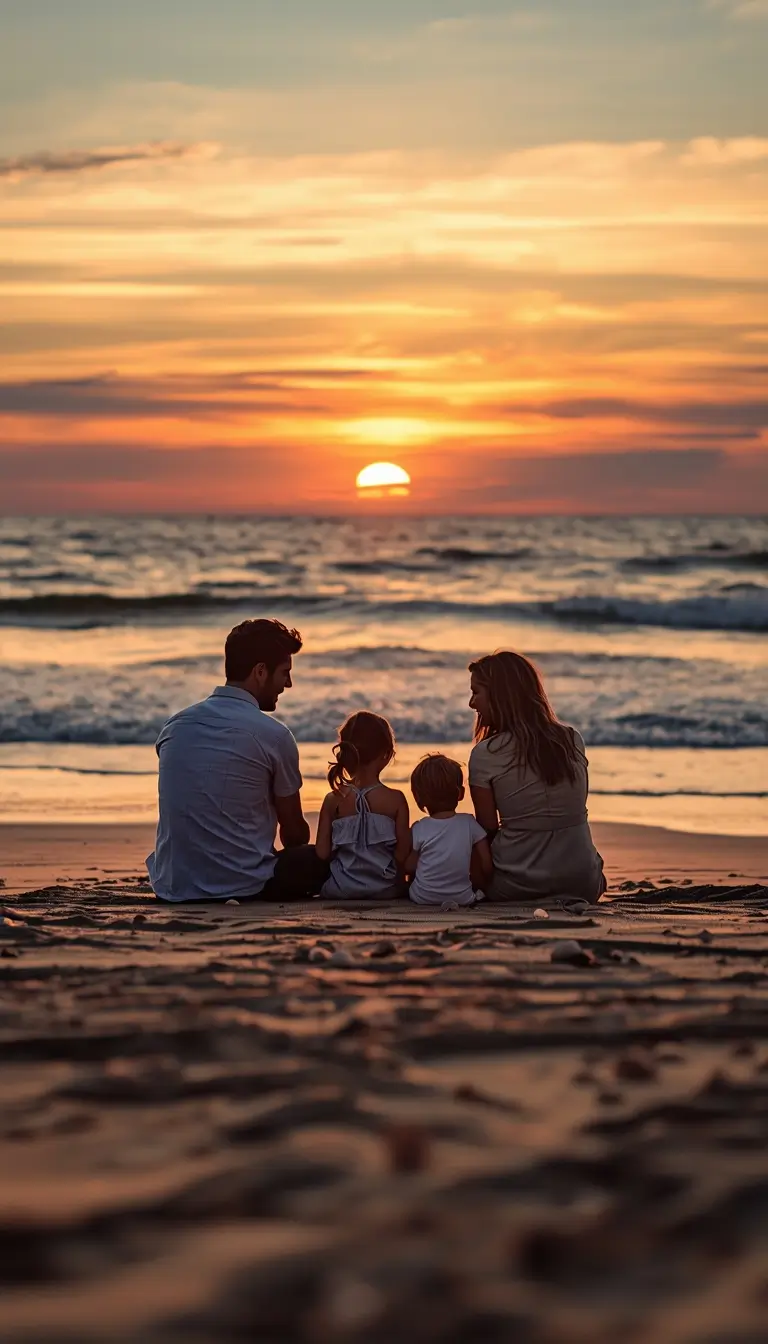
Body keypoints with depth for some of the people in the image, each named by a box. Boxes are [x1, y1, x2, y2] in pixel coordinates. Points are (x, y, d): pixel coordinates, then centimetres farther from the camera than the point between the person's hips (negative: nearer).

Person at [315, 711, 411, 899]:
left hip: (340, 890, 1)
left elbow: (322, 853, -3)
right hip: (385, 891, -1)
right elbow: (403, 853, -8)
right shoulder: (396, 799, -10)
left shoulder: (333, 800, -5)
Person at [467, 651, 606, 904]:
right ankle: (563, 902, 6)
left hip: (516, 887, -4)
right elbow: (576, 807, 11)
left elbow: (488, 828, -5)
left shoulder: (486, 754, -11)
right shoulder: (573, 740, 2)